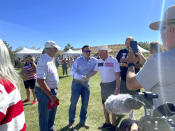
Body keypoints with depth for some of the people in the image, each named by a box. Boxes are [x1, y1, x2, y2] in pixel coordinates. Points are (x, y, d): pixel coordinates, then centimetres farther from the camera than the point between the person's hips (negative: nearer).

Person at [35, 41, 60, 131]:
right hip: (44, 92, -10)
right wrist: (51, 95, -29)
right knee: (44, 115, 9)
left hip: (51, 90, 10)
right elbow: (40, 81, -32)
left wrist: (54, 87, 18)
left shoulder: (50, 59, 6)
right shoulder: (44, 61, -26)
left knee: (52, 111, 25)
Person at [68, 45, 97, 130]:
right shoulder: (78, 60, -13)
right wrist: (81, 77, -31)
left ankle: (82, 122, 30)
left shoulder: (94, 60, -1)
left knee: (85, 104, 11)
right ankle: (71, 122, 25)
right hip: (77, 83, -3)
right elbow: (72, 72, -19)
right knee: (73, 103, 7)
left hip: (86, 84, 4)